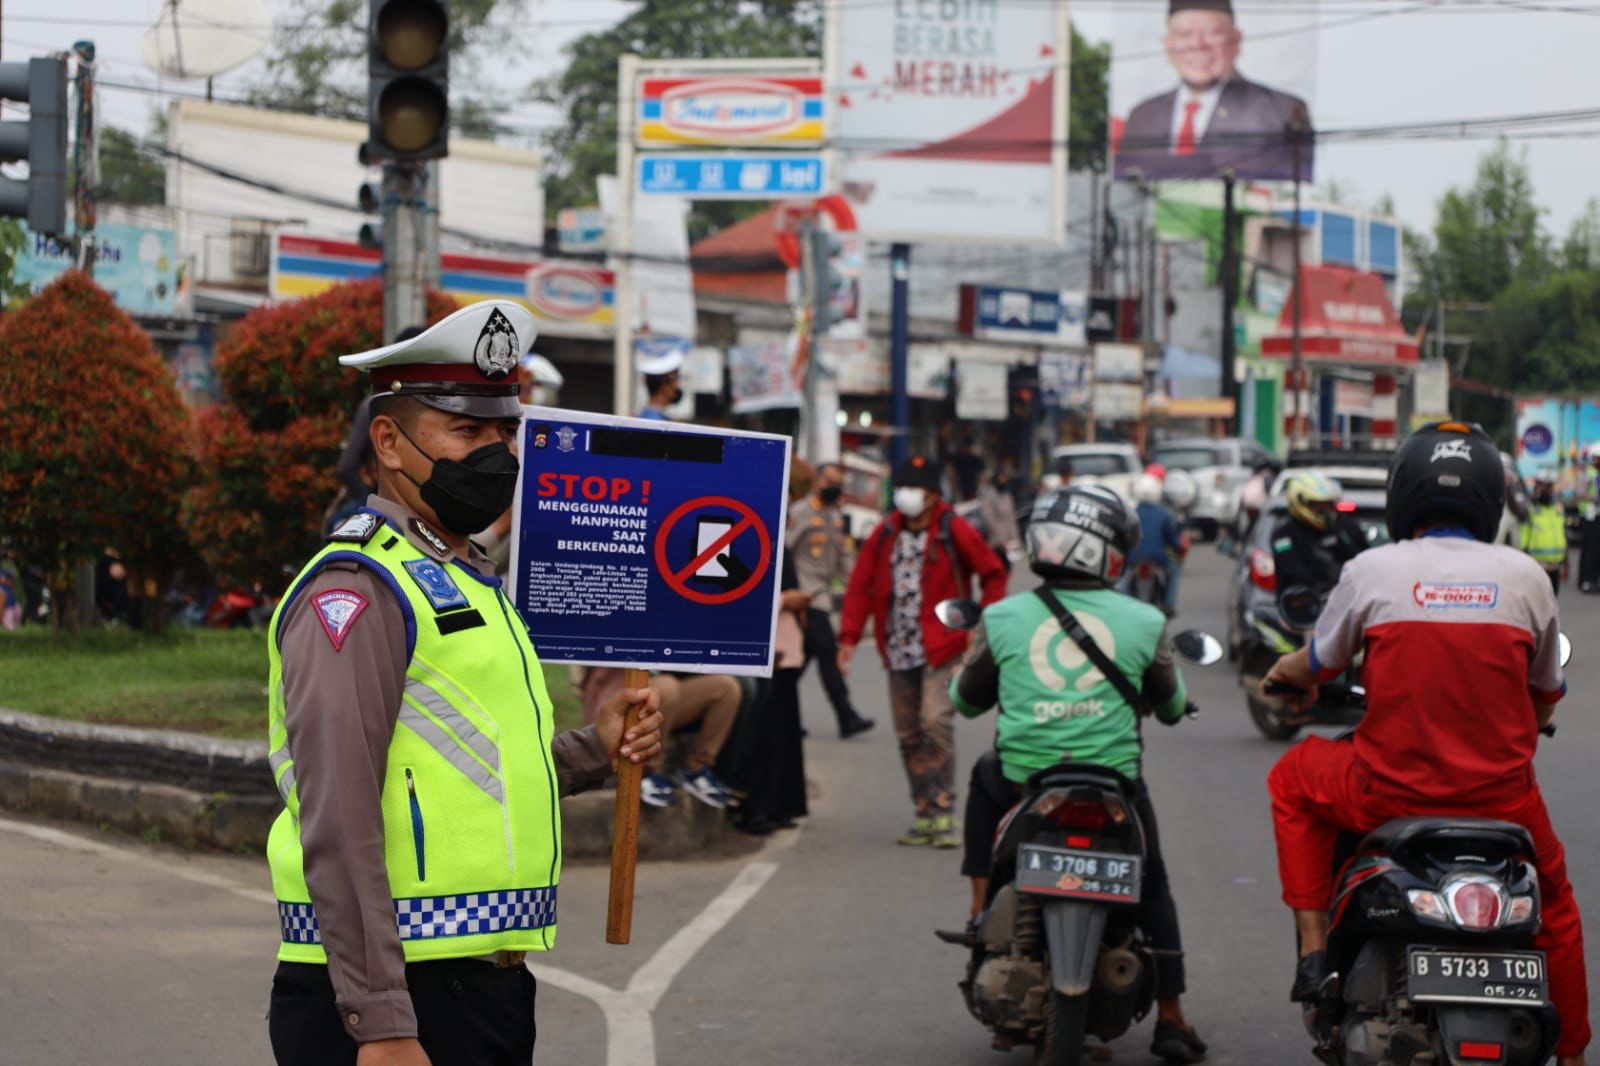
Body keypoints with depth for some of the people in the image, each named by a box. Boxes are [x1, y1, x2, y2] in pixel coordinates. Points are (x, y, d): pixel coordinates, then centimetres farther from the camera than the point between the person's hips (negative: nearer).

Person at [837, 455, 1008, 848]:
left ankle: (943, 814, -15)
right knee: (908, 735, 7)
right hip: (899, 653, 5)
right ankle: (924, 815, 16)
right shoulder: (885, 534, 8)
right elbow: (861, 584, 9)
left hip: (942, 651, -5)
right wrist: (850, 637, 2)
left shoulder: (953, 532, -4)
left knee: (935, 723, -18)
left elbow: (994, 574, 4)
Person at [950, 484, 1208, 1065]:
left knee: (983, 778, 35)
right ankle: (1171, 1019, 20)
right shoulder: (1143, 623, -2)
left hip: (1022, 781, 1)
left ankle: (982, 913, 27)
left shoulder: (1003, 618, -1)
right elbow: (1171, 706, 13)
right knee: (1152, 887, 22)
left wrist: (978, 653, 36)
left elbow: (966, 699, 13)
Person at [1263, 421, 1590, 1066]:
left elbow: (1315, 668, 8)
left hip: (1391, 794, -2)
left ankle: (1314, 947, 18)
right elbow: (1546, 695, 11)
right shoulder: (1525, 576, -1)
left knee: (1293, 779, 28)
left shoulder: (1372, 571, -5)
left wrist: (1283, 673, 32)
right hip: (1502, 797, 2)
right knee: (1554, 904, 30)